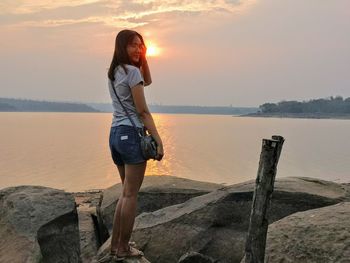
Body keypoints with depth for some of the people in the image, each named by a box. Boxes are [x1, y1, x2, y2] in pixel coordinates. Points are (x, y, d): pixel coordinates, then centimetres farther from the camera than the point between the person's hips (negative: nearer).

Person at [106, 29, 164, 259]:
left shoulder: (114, 72, 16)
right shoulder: (132, 71, -10)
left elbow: (147, 81, 30)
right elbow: (143, 112, -13)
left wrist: (144, 58, 16)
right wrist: (159, 141, -11)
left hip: (116, 133, 9)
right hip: (132, 134, -9)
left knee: (126, 192, 17)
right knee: (131, 194, -1)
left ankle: (116, 244, 20)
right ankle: (123, 247, 6)